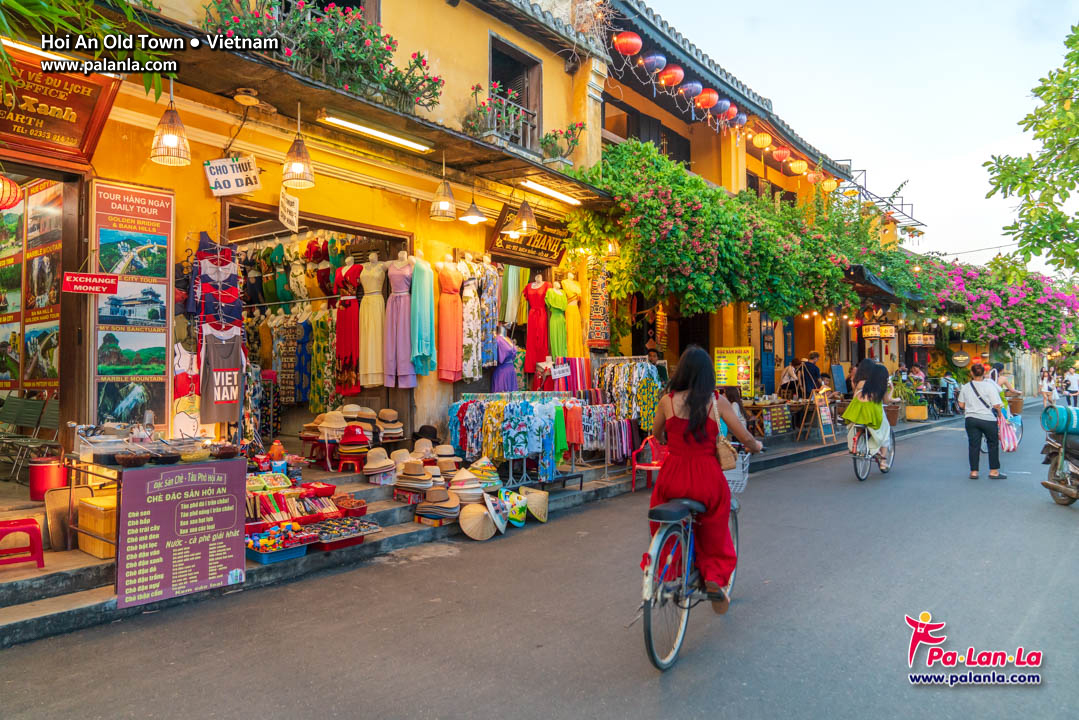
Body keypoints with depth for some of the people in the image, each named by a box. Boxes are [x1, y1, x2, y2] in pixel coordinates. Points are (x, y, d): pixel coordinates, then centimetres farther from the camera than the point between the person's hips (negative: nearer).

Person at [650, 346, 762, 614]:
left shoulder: (668, 400, -2)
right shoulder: (717, 401, -5)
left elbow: (657, 434, 16)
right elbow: (746, 438, -1)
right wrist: (756, 447, 22)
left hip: (674, 476, 1)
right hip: (707, 477, -1)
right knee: (714, 534, 23)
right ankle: (714, 578, 7)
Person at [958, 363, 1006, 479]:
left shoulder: (966, 387, 2)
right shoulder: (989, 386, -10)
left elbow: (961, 405, 8)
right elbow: (996, 405, -12)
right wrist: (999, 413, 7)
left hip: (971, 419, 3)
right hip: (988, 419, -3)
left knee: (973, 445, 6)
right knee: (993, 444, 12)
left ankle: (974, 472, 8)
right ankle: (994, 471, 15)